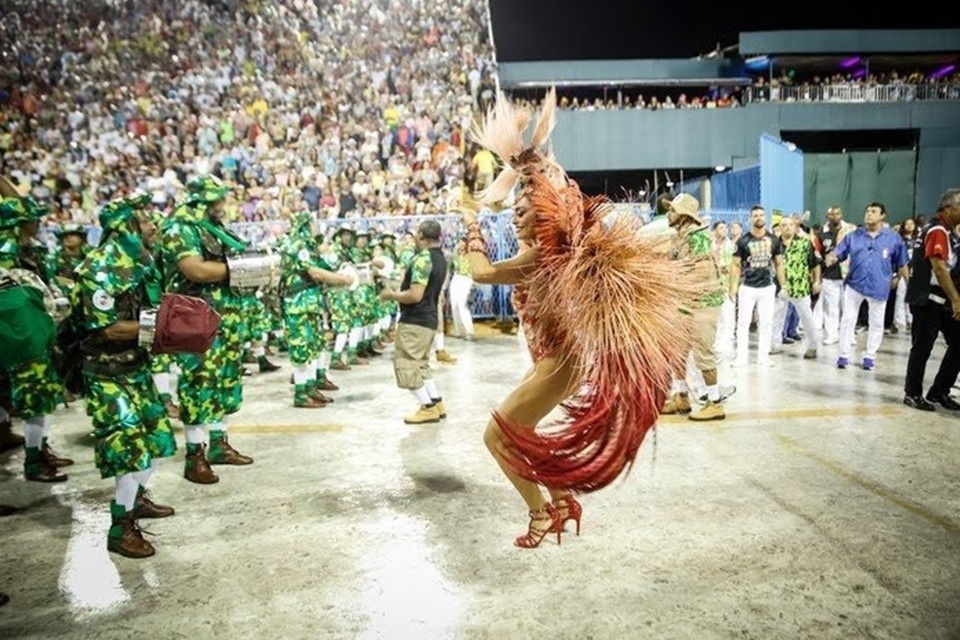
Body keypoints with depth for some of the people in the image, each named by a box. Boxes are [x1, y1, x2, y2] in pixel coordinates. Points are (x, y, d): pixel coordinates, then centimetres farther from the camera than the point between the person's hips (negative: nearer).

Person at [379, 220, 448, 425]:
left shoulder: (423, 259, -20)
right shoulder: (440, 258, 11)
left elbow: (415, 295, -26)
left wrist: (391, 295, -12)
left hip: (414, 320, -10)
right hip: (429, 318, 10)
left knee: (406, 364, -2)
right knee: (420, 363, 19)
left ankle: (428, 407, -1)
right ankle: (437, 403, 17)